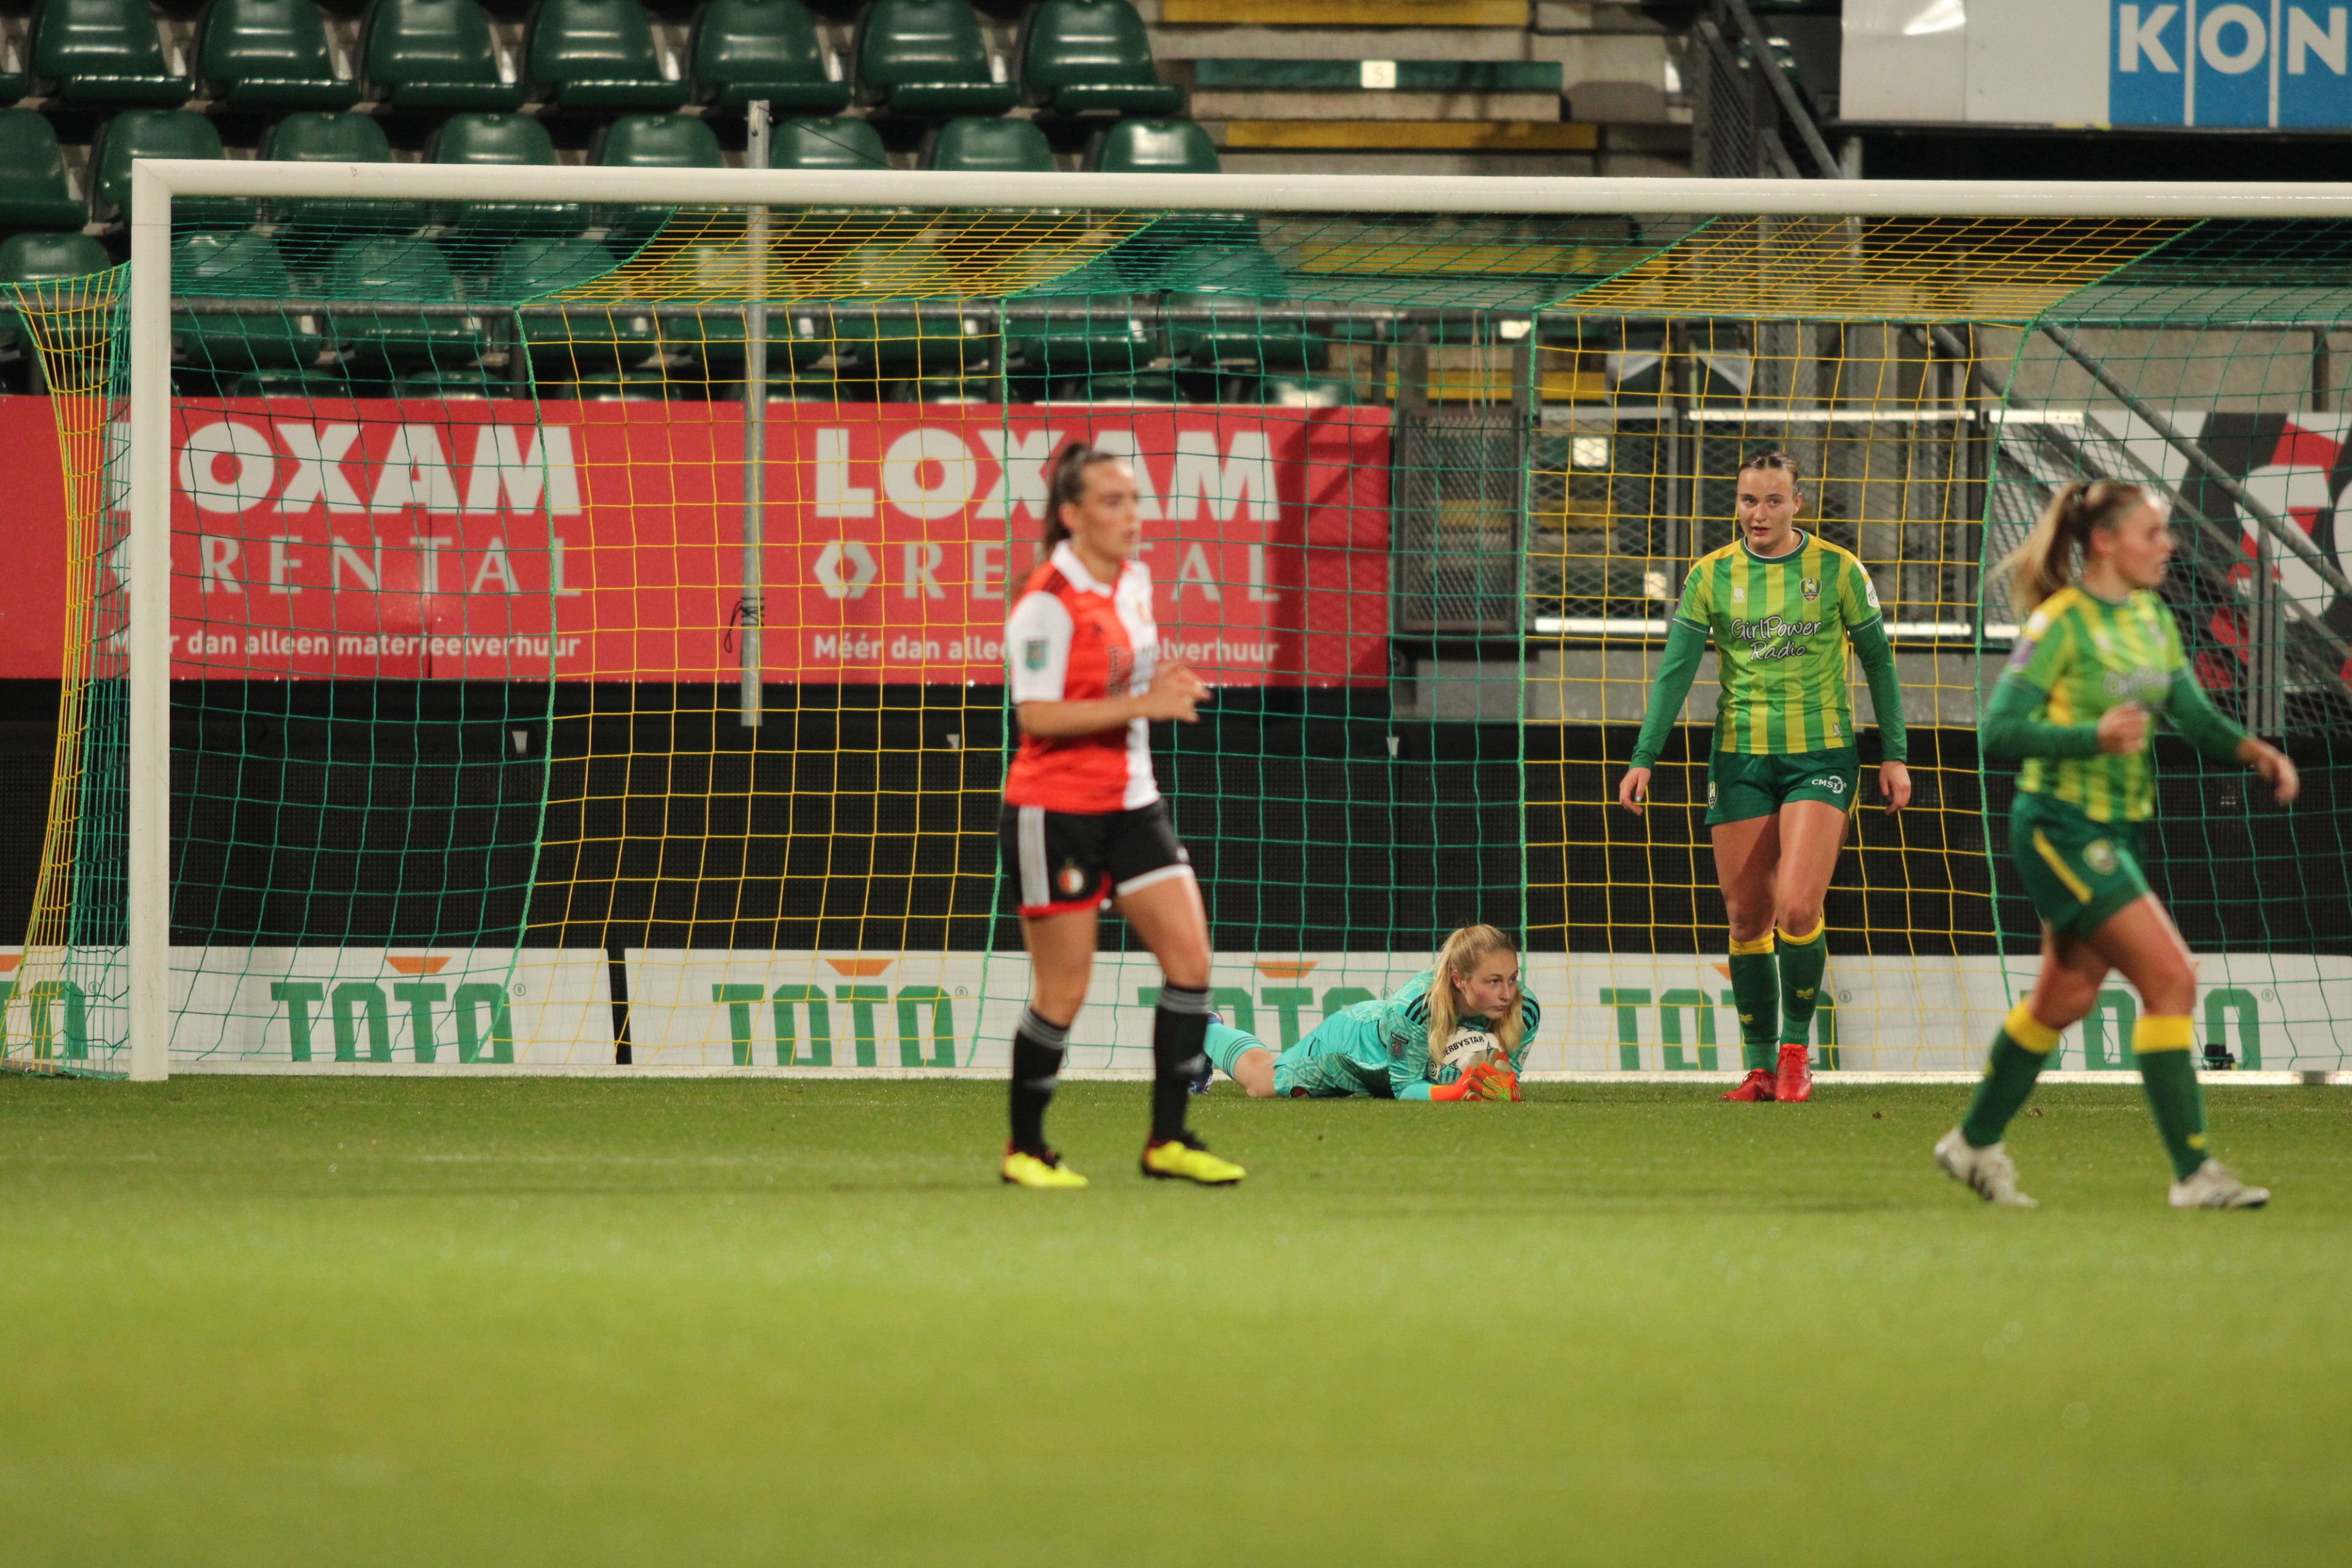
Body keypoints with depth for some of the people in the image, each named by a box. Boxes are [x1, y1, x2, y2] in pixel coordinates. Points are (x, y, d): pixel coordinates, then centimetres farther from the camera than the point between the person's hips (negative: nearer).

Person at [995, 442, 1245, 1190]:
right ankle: (1024, 1149, 14)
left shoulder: (1134, 580, 9)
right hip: (1055, 812, -8)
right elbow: (1037, 713, -23)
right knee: (1063, 992, -3)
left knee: (1190, 955, -3)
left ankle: (1169, 1141, 4)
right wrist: (1140, 704, -25)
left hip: (1130, 804, 8)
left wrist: (1167, 687, 4)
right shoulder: (1047, 602, -16)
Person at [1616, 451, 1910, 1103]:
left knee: (1798, 908, -16)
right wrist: (1644, 760, -7)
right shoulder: (1711, 575, 2)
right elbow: (1675, 671, 1)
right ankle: (1759, 1066, 13)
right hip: (1740, 759, 2)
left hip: (1821, 755, -2)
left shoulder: (1838, 571, -1)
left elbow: (1878, 662, 7)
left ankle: (1796, 1048, 3)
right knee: (1746, 920, 2)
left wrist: (1894, 756, 5)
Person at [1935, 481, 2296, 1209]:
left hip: (2114, 832, 9)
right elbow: (1998, 731, -18)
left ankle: (1976, 1143, 32)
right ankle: (2194, 1171, -12)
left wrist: (2255, 751, -9)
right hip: (2062, 828, -9)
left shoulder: (2152, 617, 9)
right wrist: (2095, 737, -30)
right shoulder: (2060, 622, -15)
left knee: (2066, 997, 16)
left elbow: (2193, 713, 9)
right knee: (2171, 978, -14)